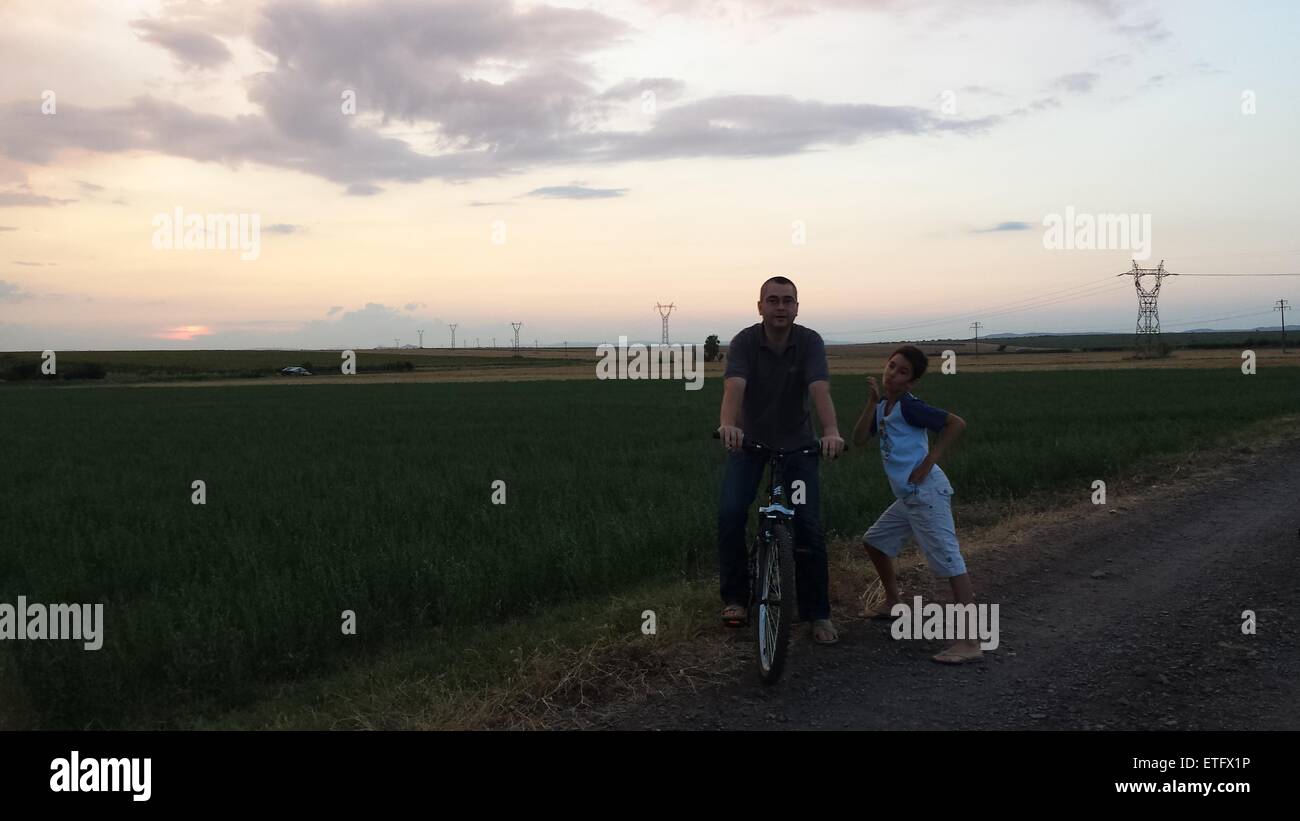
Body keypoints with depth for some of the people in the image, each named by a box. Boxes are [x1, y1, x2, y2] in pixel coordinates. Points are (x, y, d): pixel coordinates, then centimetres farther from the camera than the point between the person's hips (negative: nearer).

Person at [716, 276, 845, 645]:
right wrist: (727, 424, -54)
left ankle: (818, 614, 9)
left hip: (797, 443, 0)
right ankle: (734, 597, 3)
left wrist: (831, 431, -48)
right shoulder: (744, 342, -16)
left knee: (809, 527, -6)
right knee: (730, 514, -17)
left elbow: (820, 389, -30)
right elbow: (734, 386, -33)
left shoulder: (810, 342, -15)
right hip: (749, 440, 0)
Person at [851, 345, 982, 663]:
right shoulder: (883, 407, 14)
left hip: (927, 494, -10)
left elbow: (957, 423, -16)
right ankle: (893, 602, 39)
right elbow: (859, 439, 4)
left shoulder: (909, 406, -10)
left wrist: (928, 462, -17)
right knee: (874, 541, 21)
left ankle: (970, 641, -16)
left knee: (949, 561, -13)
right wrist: (872, 402, -5)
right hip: (907, 497, 10)